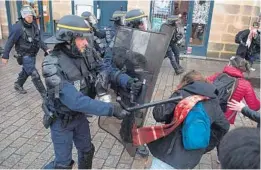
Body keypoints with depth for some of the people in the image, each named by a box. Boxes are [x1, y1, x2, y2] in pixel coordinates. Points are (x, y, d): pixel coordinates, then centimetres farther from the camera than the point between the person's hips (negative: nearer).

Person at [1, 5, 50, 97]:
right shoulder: (18, 27, -20)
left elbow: (39, 39, 9)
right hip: (25, 56, -7)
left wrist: (46, 49, -3)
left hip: (33, 54, 7)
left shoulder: (34, 25, -1)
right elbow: (10, 42, -14)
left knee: (26, 71, 25)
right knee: (35, 75, -7)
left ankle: (18, 85, 49)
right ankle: (45, 94, 1)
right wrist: (5, 56, -10)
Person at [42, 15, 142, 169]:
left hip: (80, 115, 6)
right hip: (61, 120, -6)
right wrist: (111, 109, -39)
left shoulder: (85, 55, -11)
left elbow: (106, 70, -8)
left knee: (87, 150, 22)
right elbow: (75, 100, -38)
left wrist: (128, 82, -28)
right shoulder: (53, 66, -31)